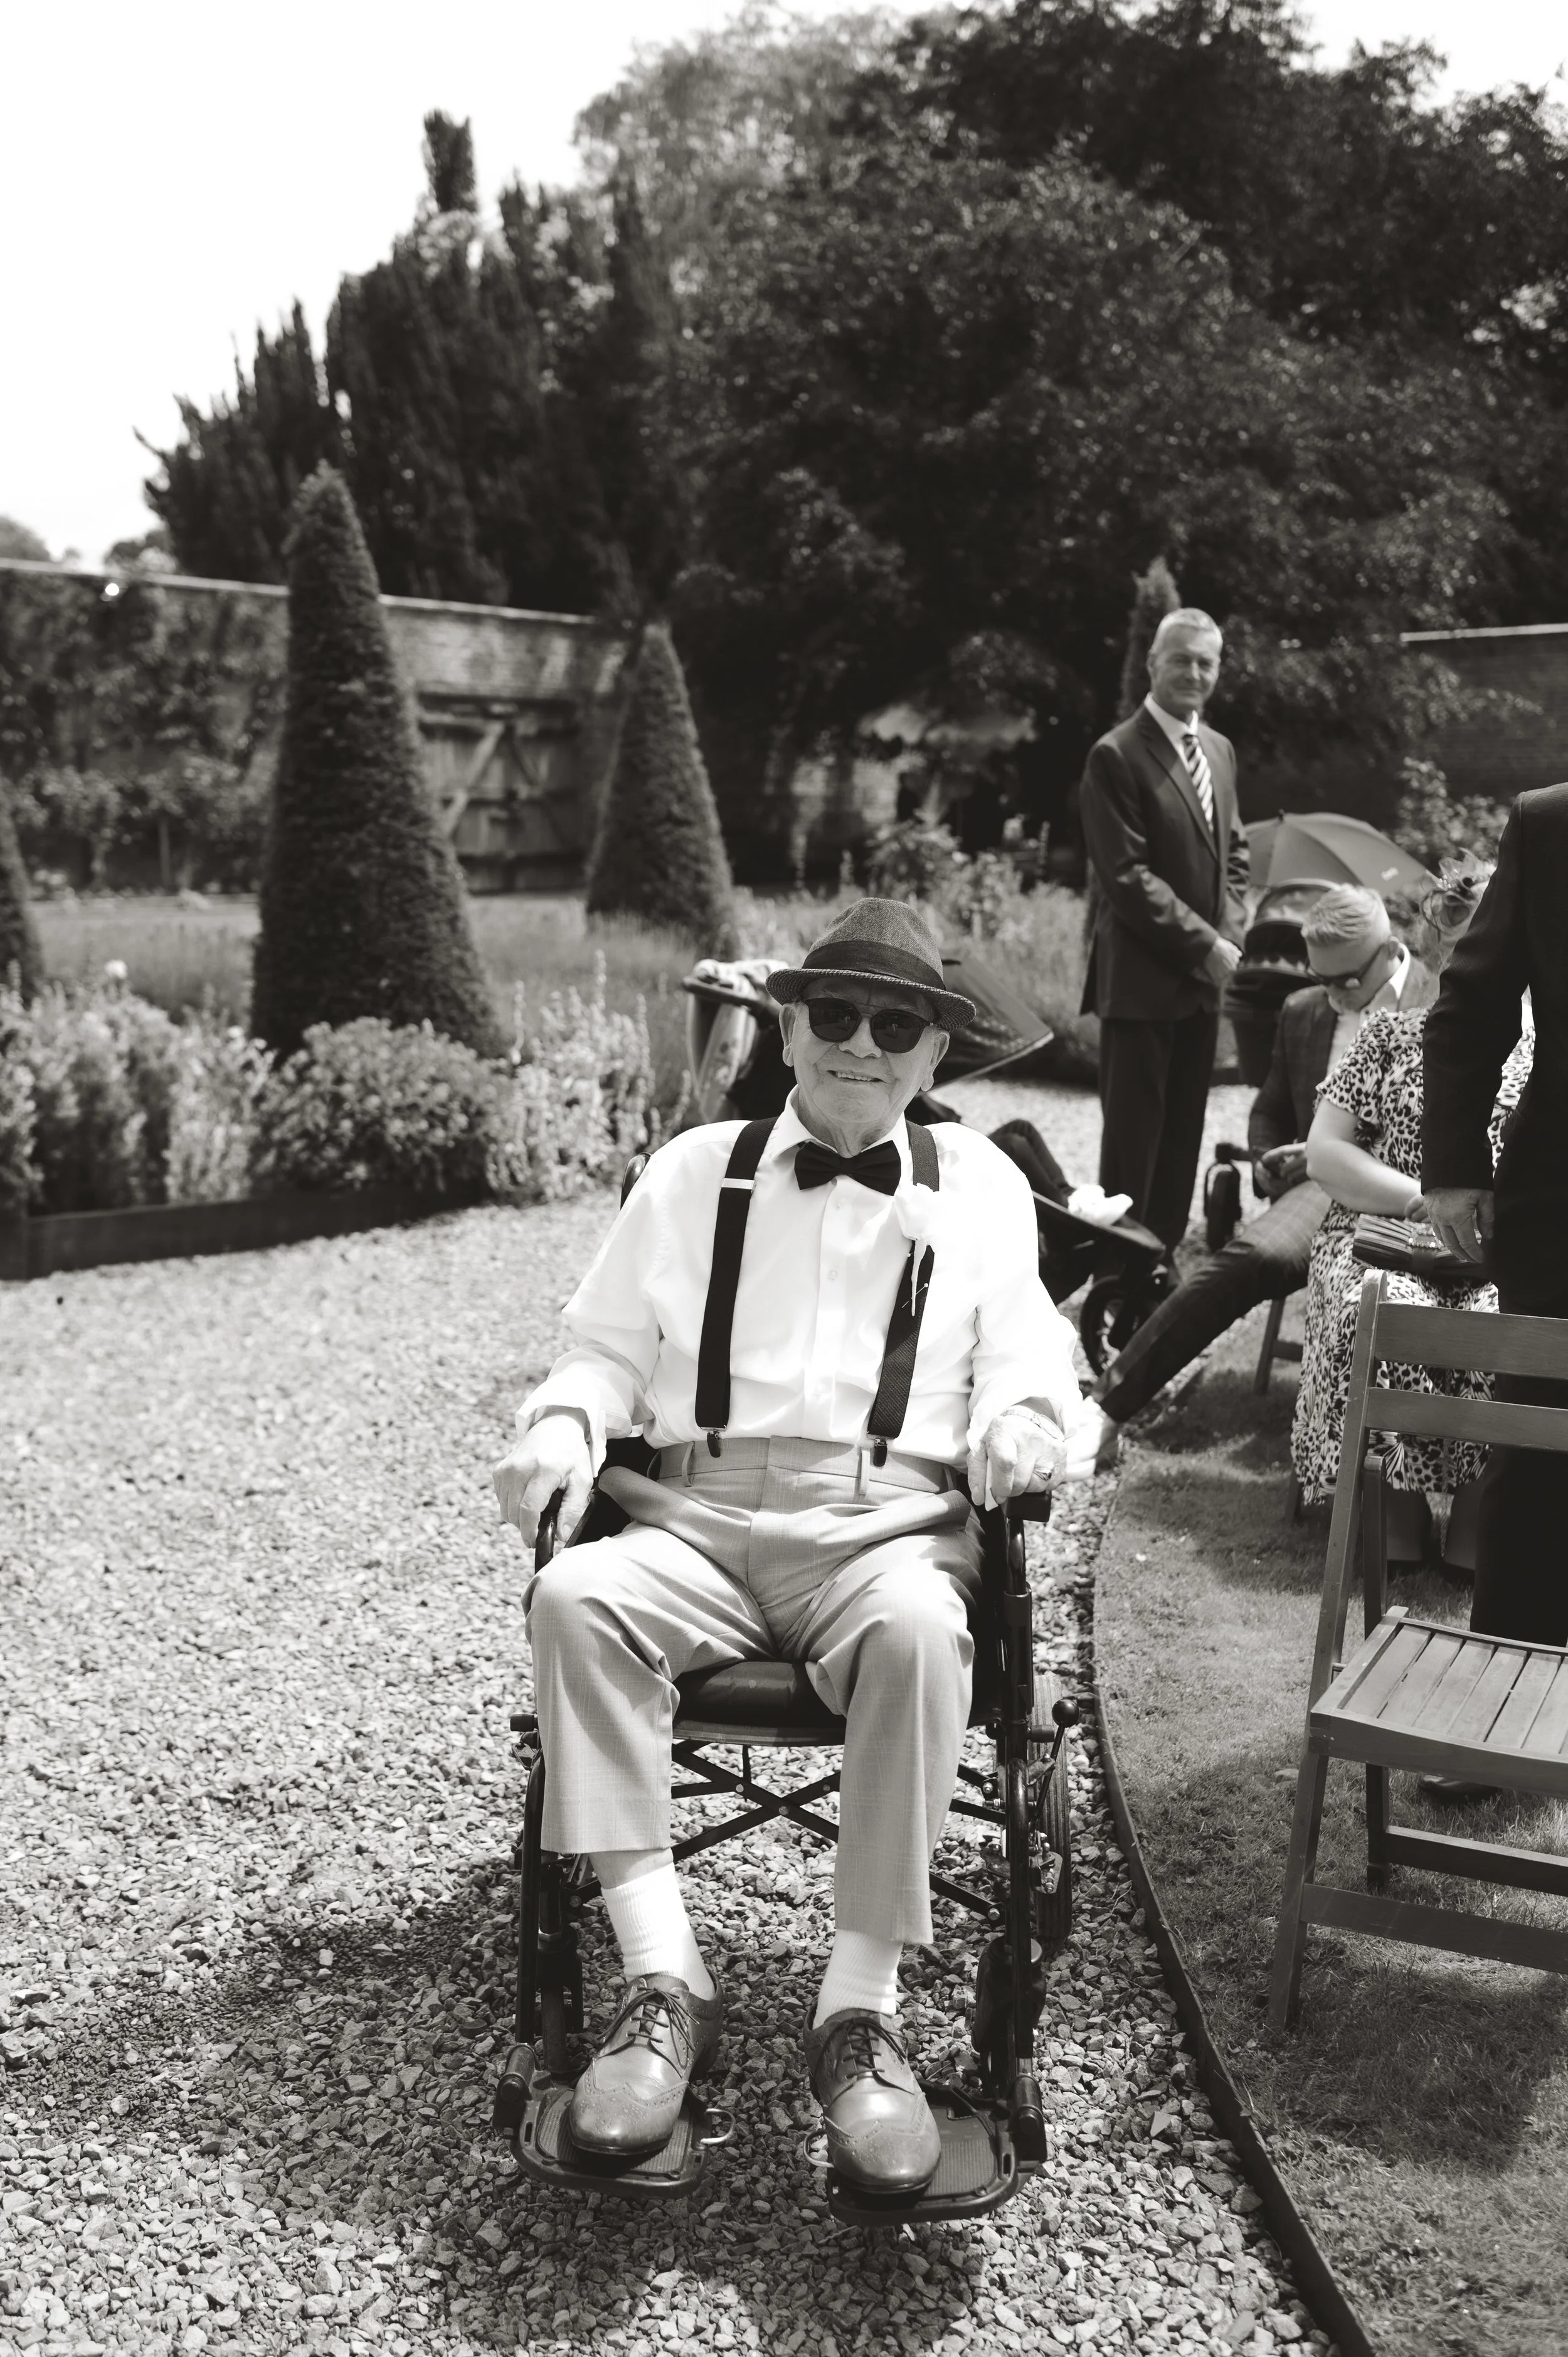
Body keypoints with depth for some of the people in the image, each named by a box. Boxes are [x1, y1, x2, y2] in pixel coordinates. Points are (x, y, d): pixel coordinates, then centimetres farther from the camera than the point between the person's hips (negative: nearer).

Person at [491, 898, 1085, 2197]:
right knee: (574, 1599, -30)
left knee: (919, 1631, -36)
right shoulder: (694, 1172, 18)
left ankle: (862, 2007, -24)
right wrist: (562, 1425, -5)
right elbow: (609, 1349, 16)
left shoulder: (979, 1186, 17)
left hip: (890, 1527, -1)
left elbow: (1026, 1367, 12)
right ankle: (665, 1979, -25)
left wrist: (1018, 1427, -11)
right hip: (696, 1520, 2)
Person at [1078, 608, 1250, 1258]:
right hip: (1141, 978, -7)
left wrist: (1229, 934, 3)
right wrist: (1205, 944, -15)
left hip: (1204, 980, 7)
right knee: (1132, 1138, -3)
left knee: (1183, 1136, 11)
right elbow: (1126, 875, -16)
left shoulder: (1220, 750, 13)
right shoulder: (1117, 756, -11)